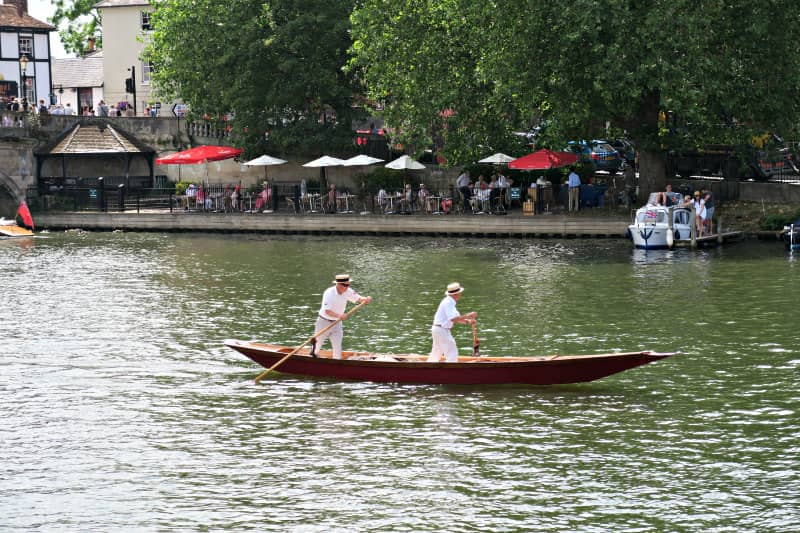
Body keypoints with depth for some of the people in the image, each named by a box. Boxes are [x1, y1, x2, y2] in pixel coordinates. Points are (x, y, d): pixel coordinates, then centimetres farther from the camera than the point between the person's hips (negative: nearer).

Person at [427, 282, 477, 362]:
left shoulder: (450, 302, 15)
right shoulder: (448, 302, -17)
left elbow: (455, 319, 17)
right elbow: (453, 319, -27)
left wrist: (468, 321, 3)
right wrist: (467, 316, -24)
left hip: (438, 329, 10)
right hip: (442, 330, -10)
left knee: (436, 354, 19)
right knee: (452, 353, -8)